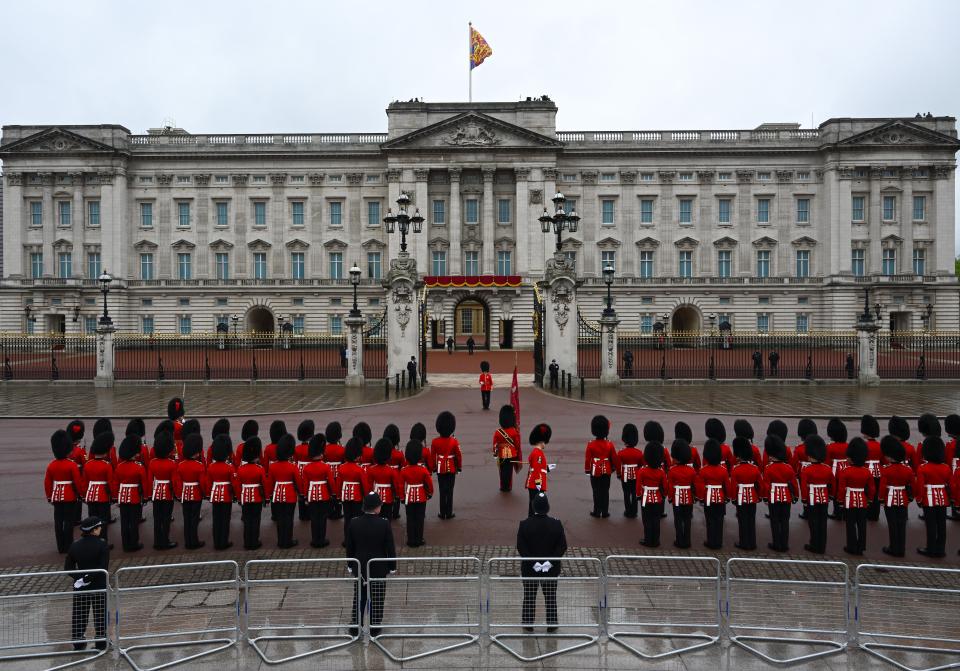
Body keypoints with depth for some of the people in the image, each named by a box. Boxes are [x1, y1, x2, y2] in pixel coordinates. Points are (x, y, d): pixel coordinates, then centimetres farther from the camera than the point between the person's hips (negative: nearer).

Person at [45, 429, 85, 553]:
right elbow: (78, 482, -13)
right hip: (70, 497, -4)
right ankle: (68, 546, 6)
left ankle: (60, 547, 14)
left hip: (56, 496, 5)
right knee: (69, 521, 2)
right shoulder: (72, 465, -15)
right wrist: (82, 494, -1)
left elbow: (47, 483, 5)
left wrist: (49, 496, 16)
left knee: (58, 522, 9)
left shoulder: (51, 465, 0)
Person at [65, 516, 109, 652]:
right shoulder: (102, 545, -15)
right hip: (99, 586, -4)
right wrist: (88, 579, -13)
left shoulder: (75, 545, -1)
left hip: (80, 587, 4)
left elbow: (68, 567, -1)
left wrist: (79, 578, -6)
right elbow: (103, 568, -22)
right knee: (100, 614, 9)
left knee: (79, 614, 15)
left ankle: (78, 642, 23)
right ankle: (101, 642, 16)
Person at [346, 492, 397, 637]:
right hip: (379, 568, -3)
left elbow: (349, 548, 1)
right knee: (376, 600, 10)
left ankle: (355, 627, 23)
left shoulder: (354, 524, -8)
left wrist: (351, 564, 14)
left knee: (359, 598, 15)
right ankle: (375, 628, 18)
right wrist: (392, 566, 2)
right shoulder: (384, 524, -16)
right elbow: (390, 548, -10)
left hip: (359, 567, 3)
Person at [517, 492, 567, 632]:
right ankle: (551, 624, 24)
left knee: (529, 596, 14)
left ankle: (528, 623, 23)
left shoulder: (524, 524, -13)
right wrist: (551, 561, -13)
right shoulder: (556, 524, -11)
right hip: (551, 569, 1)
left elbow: (521, 547, -15)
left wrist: (533, 562, -14)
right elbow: (562, 546, -11)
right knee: (551, 597, 15)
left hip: (529, 569, 0)